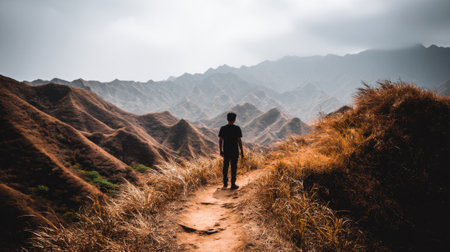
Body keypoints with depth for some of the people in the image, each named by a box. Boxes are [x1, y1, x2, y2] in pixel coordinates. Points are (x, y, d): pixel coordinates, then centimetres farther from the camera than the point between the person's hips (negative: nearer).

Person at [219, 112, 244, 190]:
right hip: (235, 151, -3)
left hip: (226, 151, 3)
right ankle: (233, 184, 6)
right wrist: (242, 151, -3)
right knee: (233, 167, 4)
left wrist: (220, 150, 11)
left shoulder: (223, 128, -1)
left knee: (225, 167, 14)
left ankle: (225, 183, 21)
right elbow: (239, 140, -10)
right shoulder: (237, 128, -10)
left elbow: (220, 140, 1)